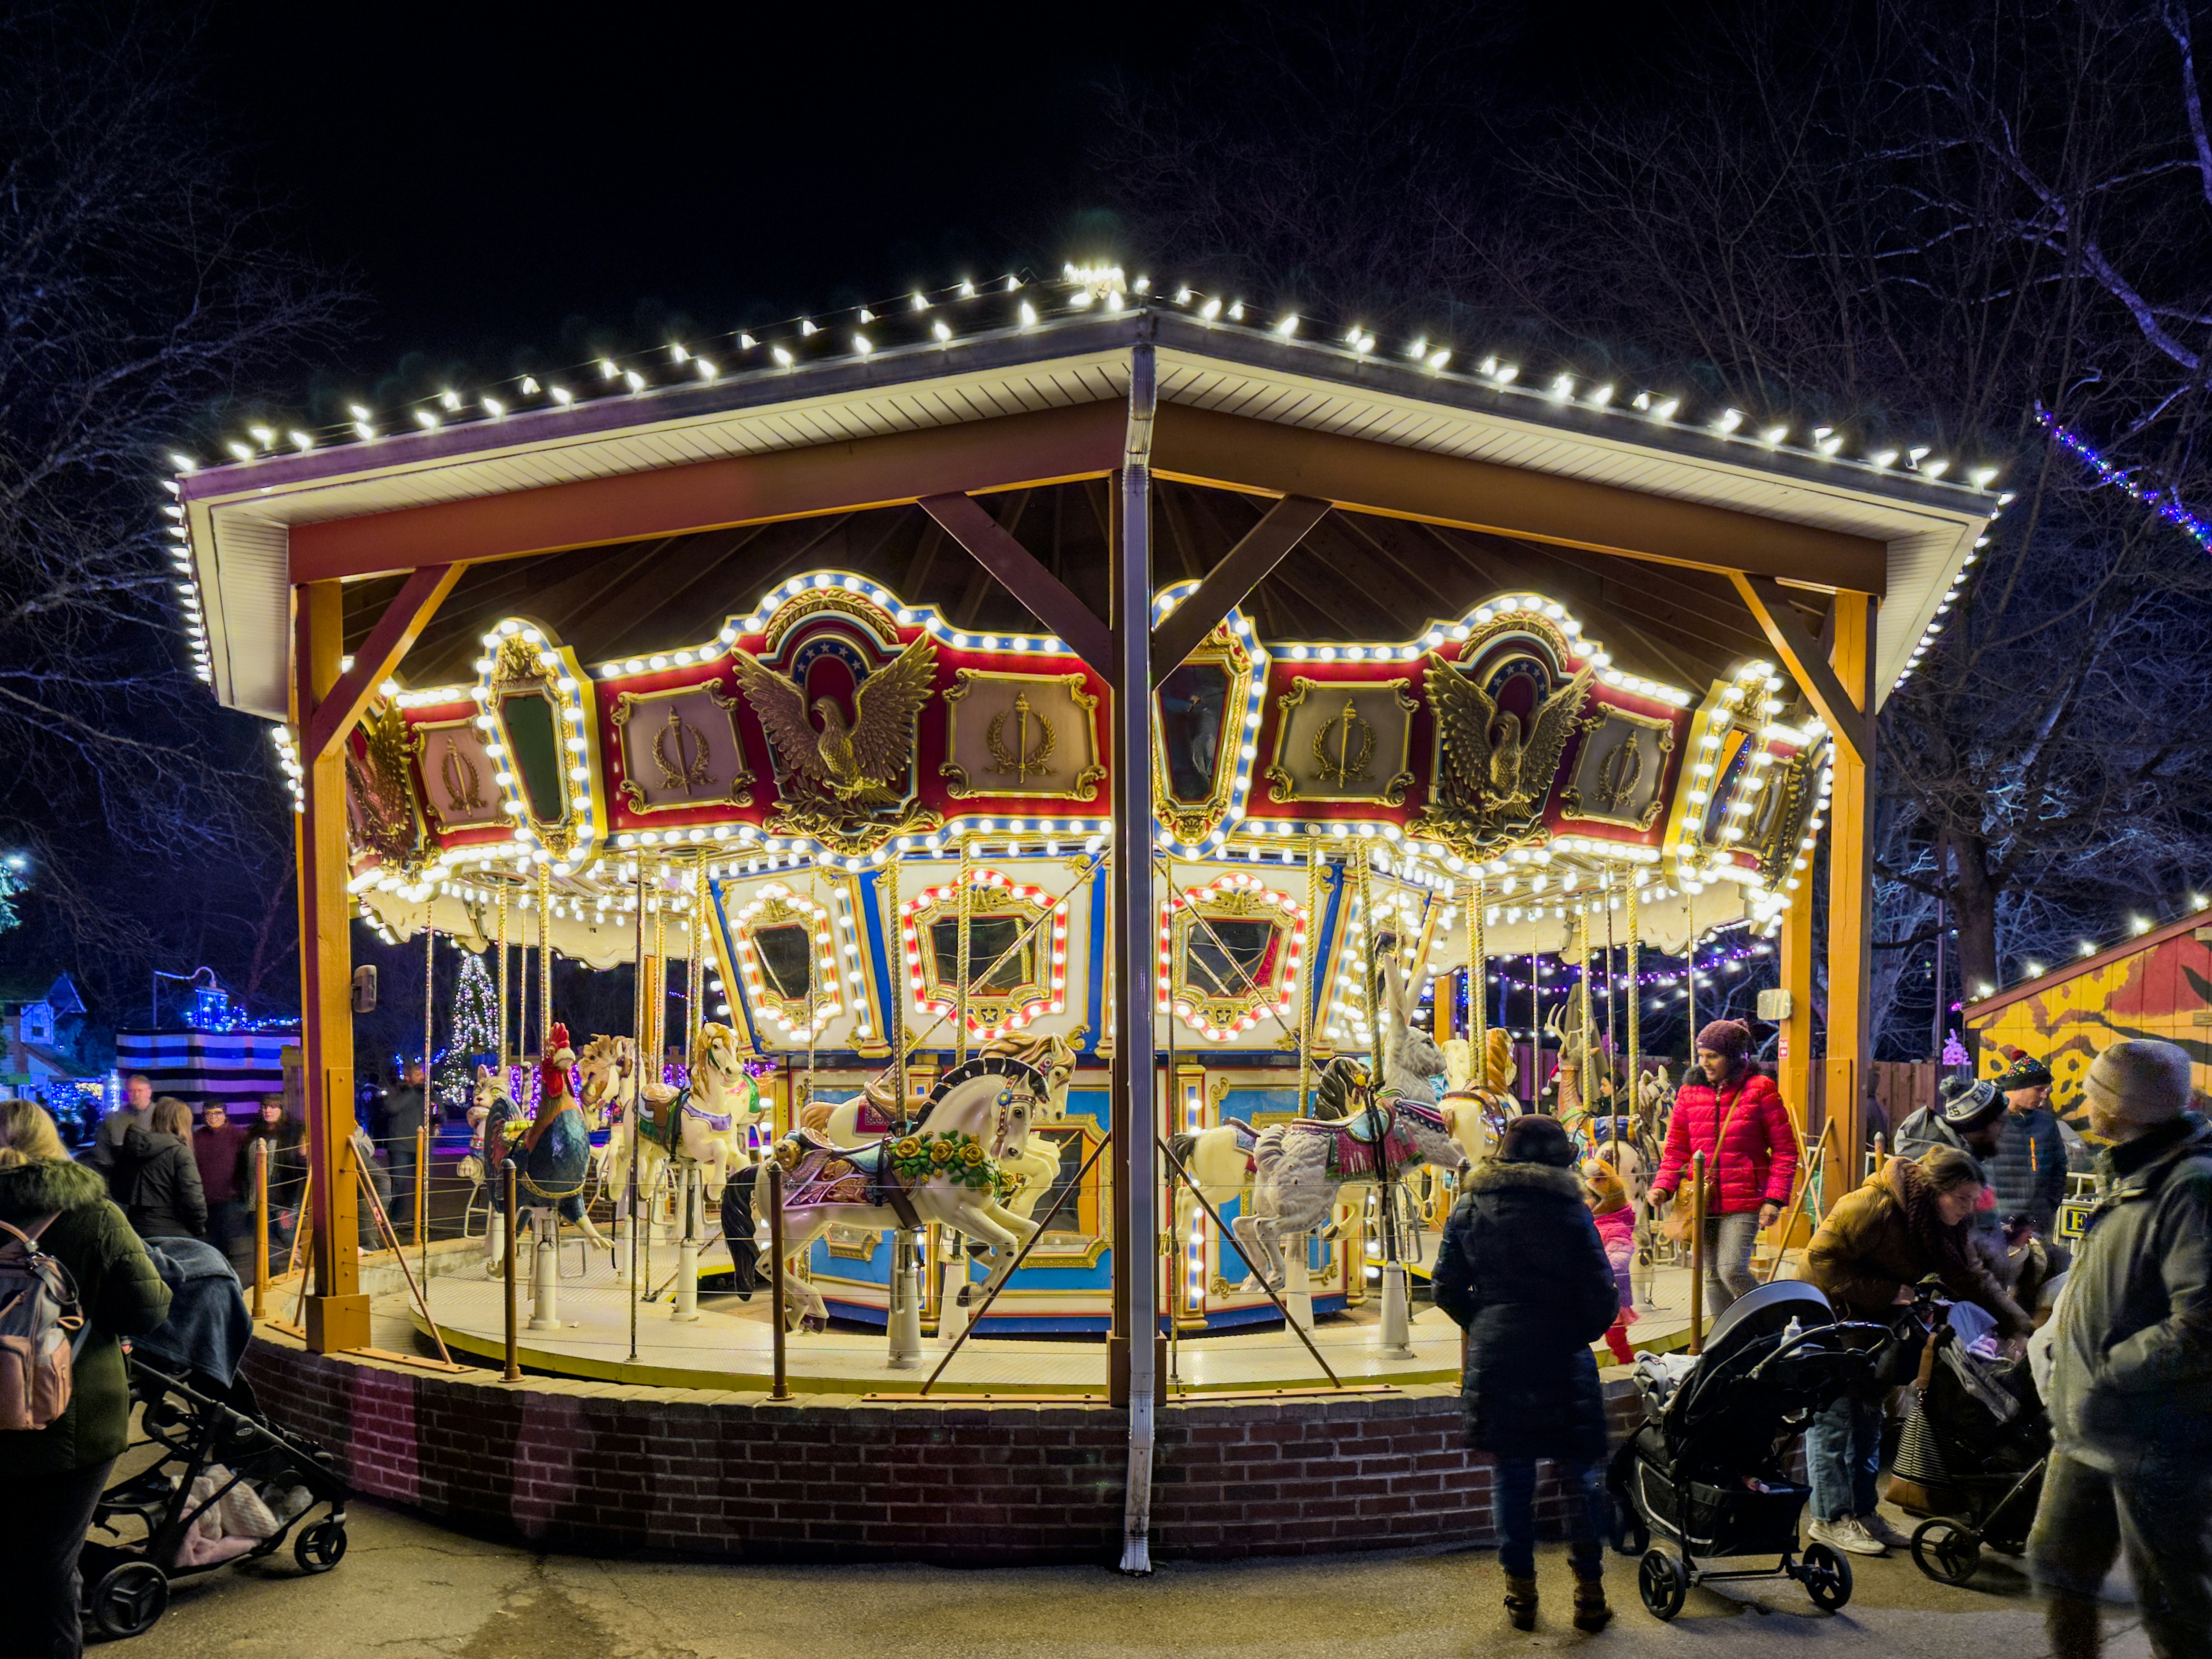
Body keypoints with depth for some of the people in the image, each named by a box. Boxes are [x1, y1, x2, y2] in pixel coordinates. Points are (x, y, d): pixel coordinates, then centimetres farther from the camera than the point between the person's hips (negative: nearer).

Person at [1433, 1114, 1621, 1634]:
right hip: (1563, 1363, -2)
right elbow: (1602, 1299, -6)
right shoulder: (1569, 1212, -6)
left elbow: (1446, 1289, 4)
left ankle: (1520, 1593, 15)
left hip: (1496, 1359, 2)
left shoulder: (1469, 1210, 2)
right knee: (1581, 1475, 9)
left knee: (1513, 1476, 10)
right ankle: (1589, 1592, 12)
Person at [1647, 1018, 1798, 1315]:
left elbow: (1785, 1149, -1)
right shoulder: (1690, 1092, 8)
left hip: (1744, 1201, -5)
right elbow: (1676, 1148, 12)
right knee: (1713, 1275, 10)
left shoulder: (1760, 1090, -3)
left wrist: (1775, 1198, -10)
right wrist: (1663, 1185, -5)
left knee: (1732, 1270, -15)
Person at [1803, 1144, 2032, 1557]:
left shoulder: (1949, 1224, -4)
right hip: (1829, 1313, -9)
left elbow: (1973, 1278, 0)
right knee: (1832, 1418, -5)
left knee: (1868, 1418, 12)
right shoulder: (1873, 1208, -30)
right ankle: (1829, 1519, 1)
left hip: (1872, 1322, 9)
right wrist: (1885, 1291, -27)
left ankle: (1862, 1512, 21)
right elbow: (1823, 1258, -27)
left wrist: (2017, 1325, -12)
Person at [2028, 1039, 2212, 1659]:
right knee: (2058, 1562, 20)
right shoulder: (2126, 1177, 12)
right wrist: (2066, 1363, 13)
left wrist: (2105, 1371, -23)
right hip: (2088, 1430, 10)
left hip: (2155, 1444, -10)